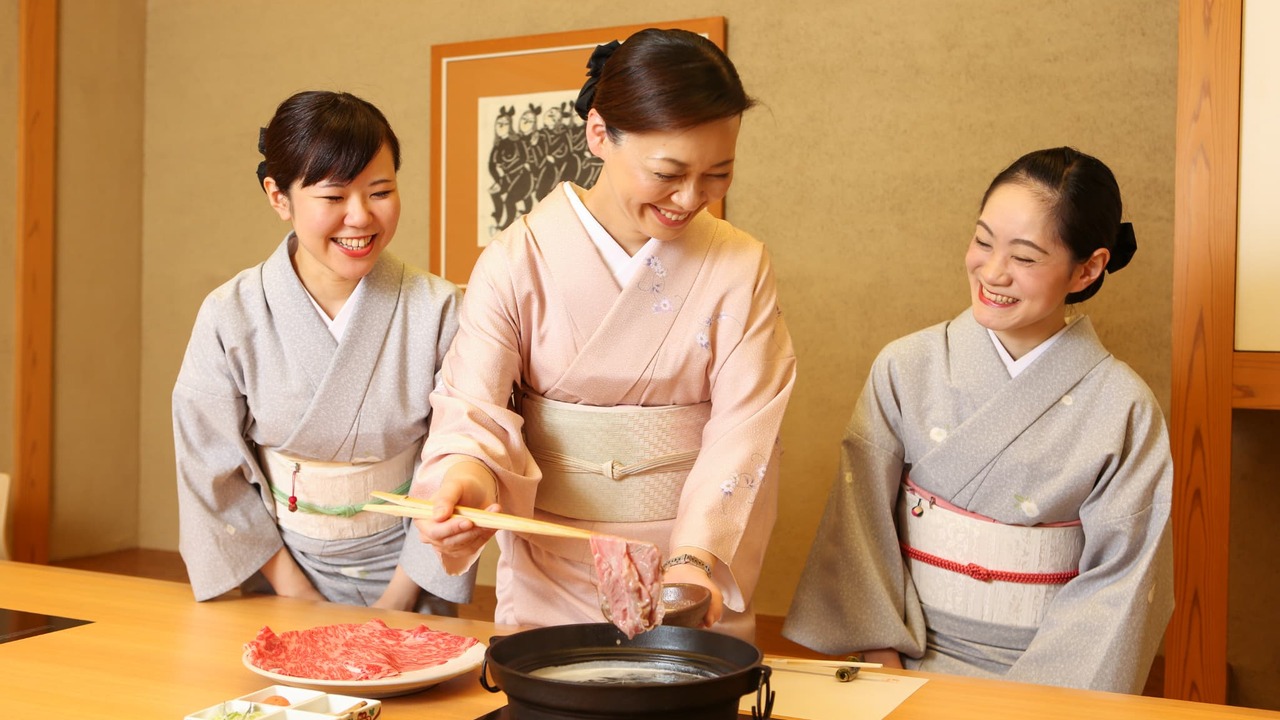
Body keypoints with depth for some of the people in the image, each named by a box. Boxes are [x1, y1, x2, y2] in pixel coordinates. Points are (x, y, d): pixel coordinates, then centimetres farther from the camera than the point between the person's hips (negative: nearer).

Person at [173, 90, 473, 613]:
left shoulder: (439, 311, -10)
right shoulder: (230, 318, -8)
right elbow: (216, 481, -2)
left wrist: (397, 601, -7)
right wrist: (300, 598, -5)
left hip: (402, 576, -1)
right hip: (278, 574, 1)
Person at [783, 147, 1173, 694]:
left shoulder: (1124, 409, -4)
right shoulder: (906, 368, -1)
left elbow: (1121, 578, -4)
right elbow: (860, 527, -1)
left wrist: (1029, 694, -13)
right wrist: (883, 661, -8)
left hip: (1047, 673, 0)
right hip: (912, 659, 1)